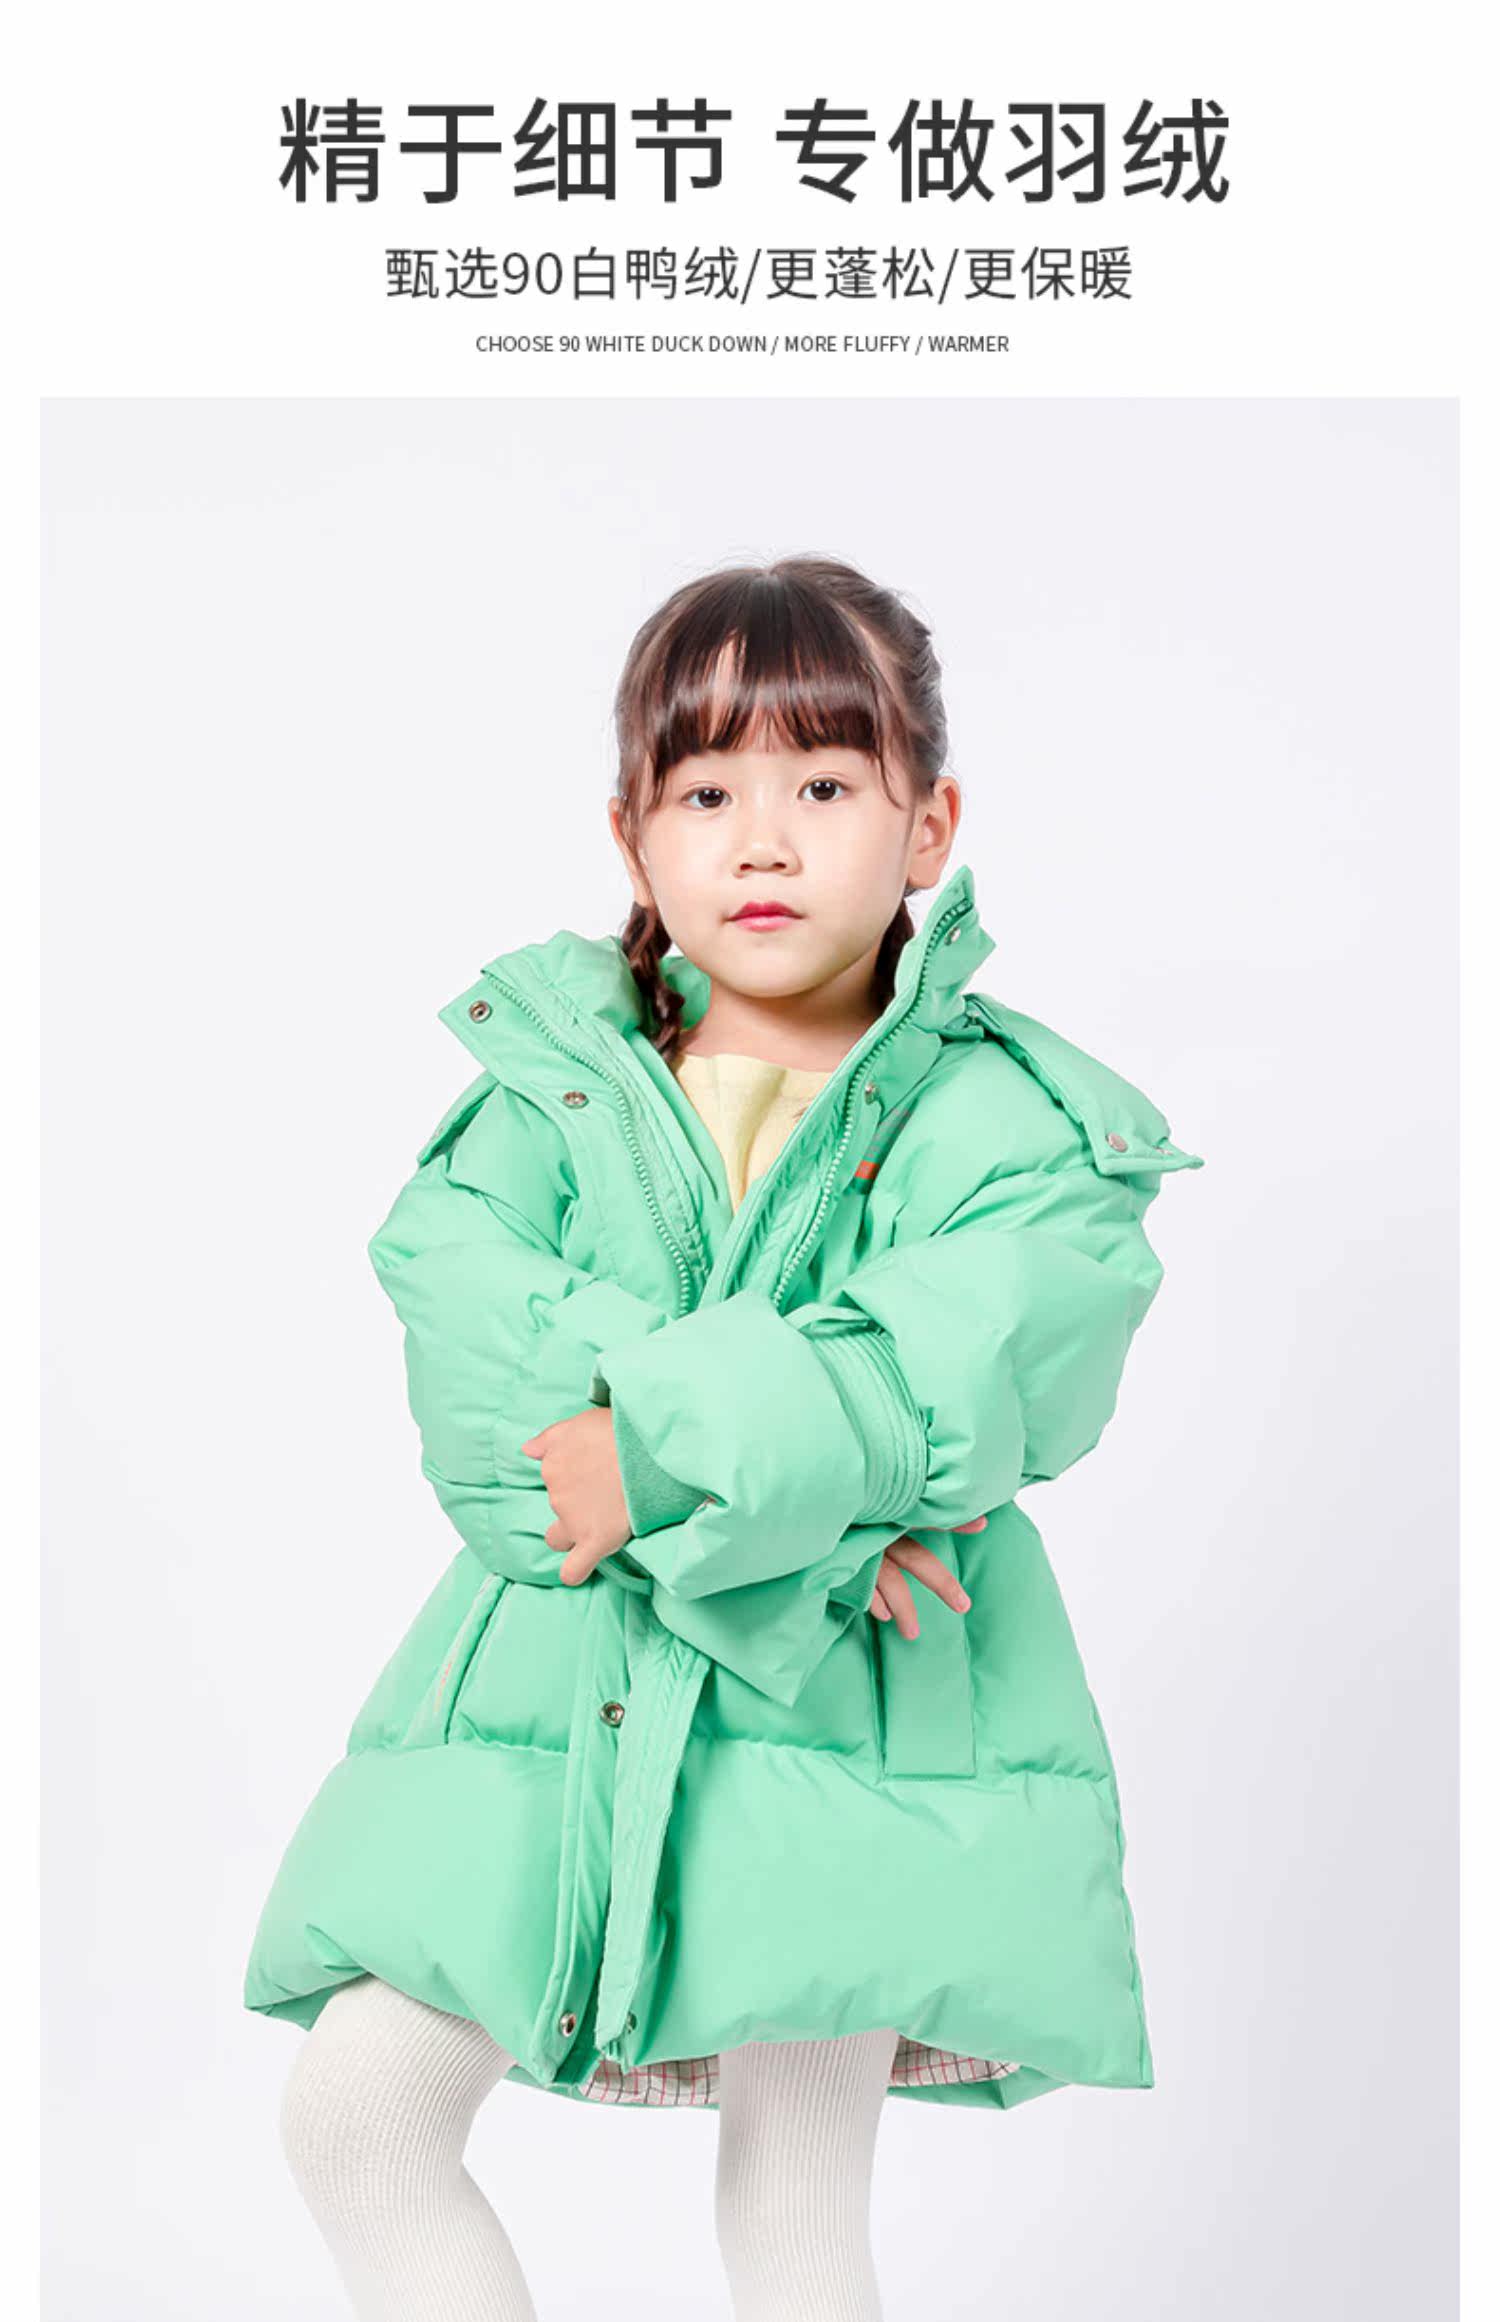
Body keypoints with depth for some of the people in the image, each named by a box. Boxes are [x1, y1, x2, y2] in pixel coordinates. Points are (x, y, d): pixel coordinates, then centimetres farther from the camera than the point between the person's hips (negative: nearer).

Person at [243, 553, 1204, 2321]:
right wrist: (793, 1477, -24)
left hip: (850, 1706, -3)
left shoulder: (1001, 1120, -6)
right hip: (552, 1700, 3)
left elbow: (962, 1371, -21)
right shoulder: (556, 1072, 2)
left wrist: (664, 1461, -23)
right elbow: (452, 1281, -15)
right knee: (354, 2107, 4)